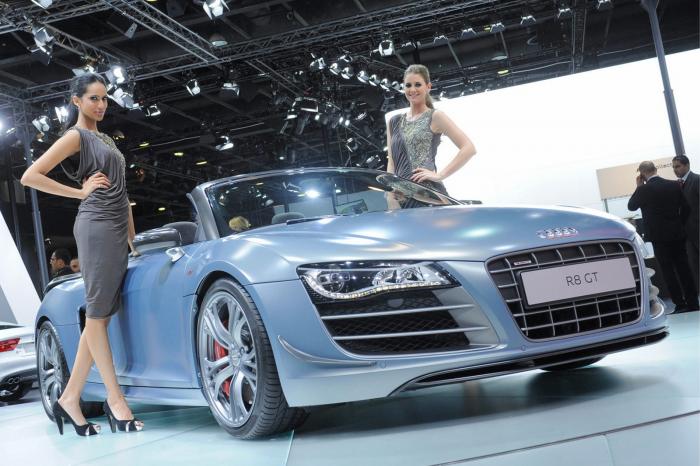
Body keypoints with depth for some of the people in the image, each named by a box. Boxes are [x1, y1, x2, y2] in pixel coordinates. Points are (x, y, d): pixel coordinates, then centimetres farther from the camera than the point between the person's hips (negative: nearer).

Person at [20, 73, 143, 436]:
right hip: (96, 227, -8)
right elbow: (30, 176, -8)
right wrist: (80, 191, -7)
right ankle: (115, 400, -2)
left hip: (118, 229, 8)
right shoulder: (76, 136, 0)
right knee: (97, 314, -4)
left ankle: (70, 399, 10)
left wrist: (132, 235, 20)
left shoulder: (105, 139, 23)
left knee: (100, 315, 5)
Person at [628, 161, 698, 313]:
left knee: (668, 272, 0)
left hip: (659, 236, -5)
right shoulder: (674, 185, 2)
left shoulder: (644, 189, -12)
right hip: (678, 234, 5)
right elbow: (685, 208, 5)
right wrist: (678, 224, 17)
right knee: (683, 269, 10)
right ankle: (692, 303, 13)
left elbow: (631, 206, 2)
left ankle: (680, 305, -1)